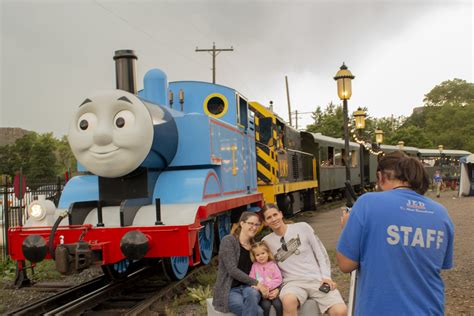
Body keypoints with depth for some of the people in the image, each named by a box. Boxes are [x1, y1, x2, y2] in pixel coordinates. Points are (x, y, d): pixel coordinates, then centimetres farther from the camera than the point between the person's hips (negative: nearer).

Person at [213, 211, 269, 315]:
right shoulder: (228, 241, -7)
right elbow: (232, 270, -16)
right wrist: (255, 283, -17)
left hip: (248, 288, 5)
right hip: (229, 290, -5)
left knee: (251, 293, -35)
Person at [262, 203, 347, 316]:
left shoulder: (302, 227, 4)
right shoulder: (266, 241, 7)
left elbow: (320, 252, 8)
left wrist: (326, 276, -1)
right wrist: (275, 287, -4)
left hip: (317, 279, 0)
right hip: (293, 282, 0)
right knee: (288, 301, -38)